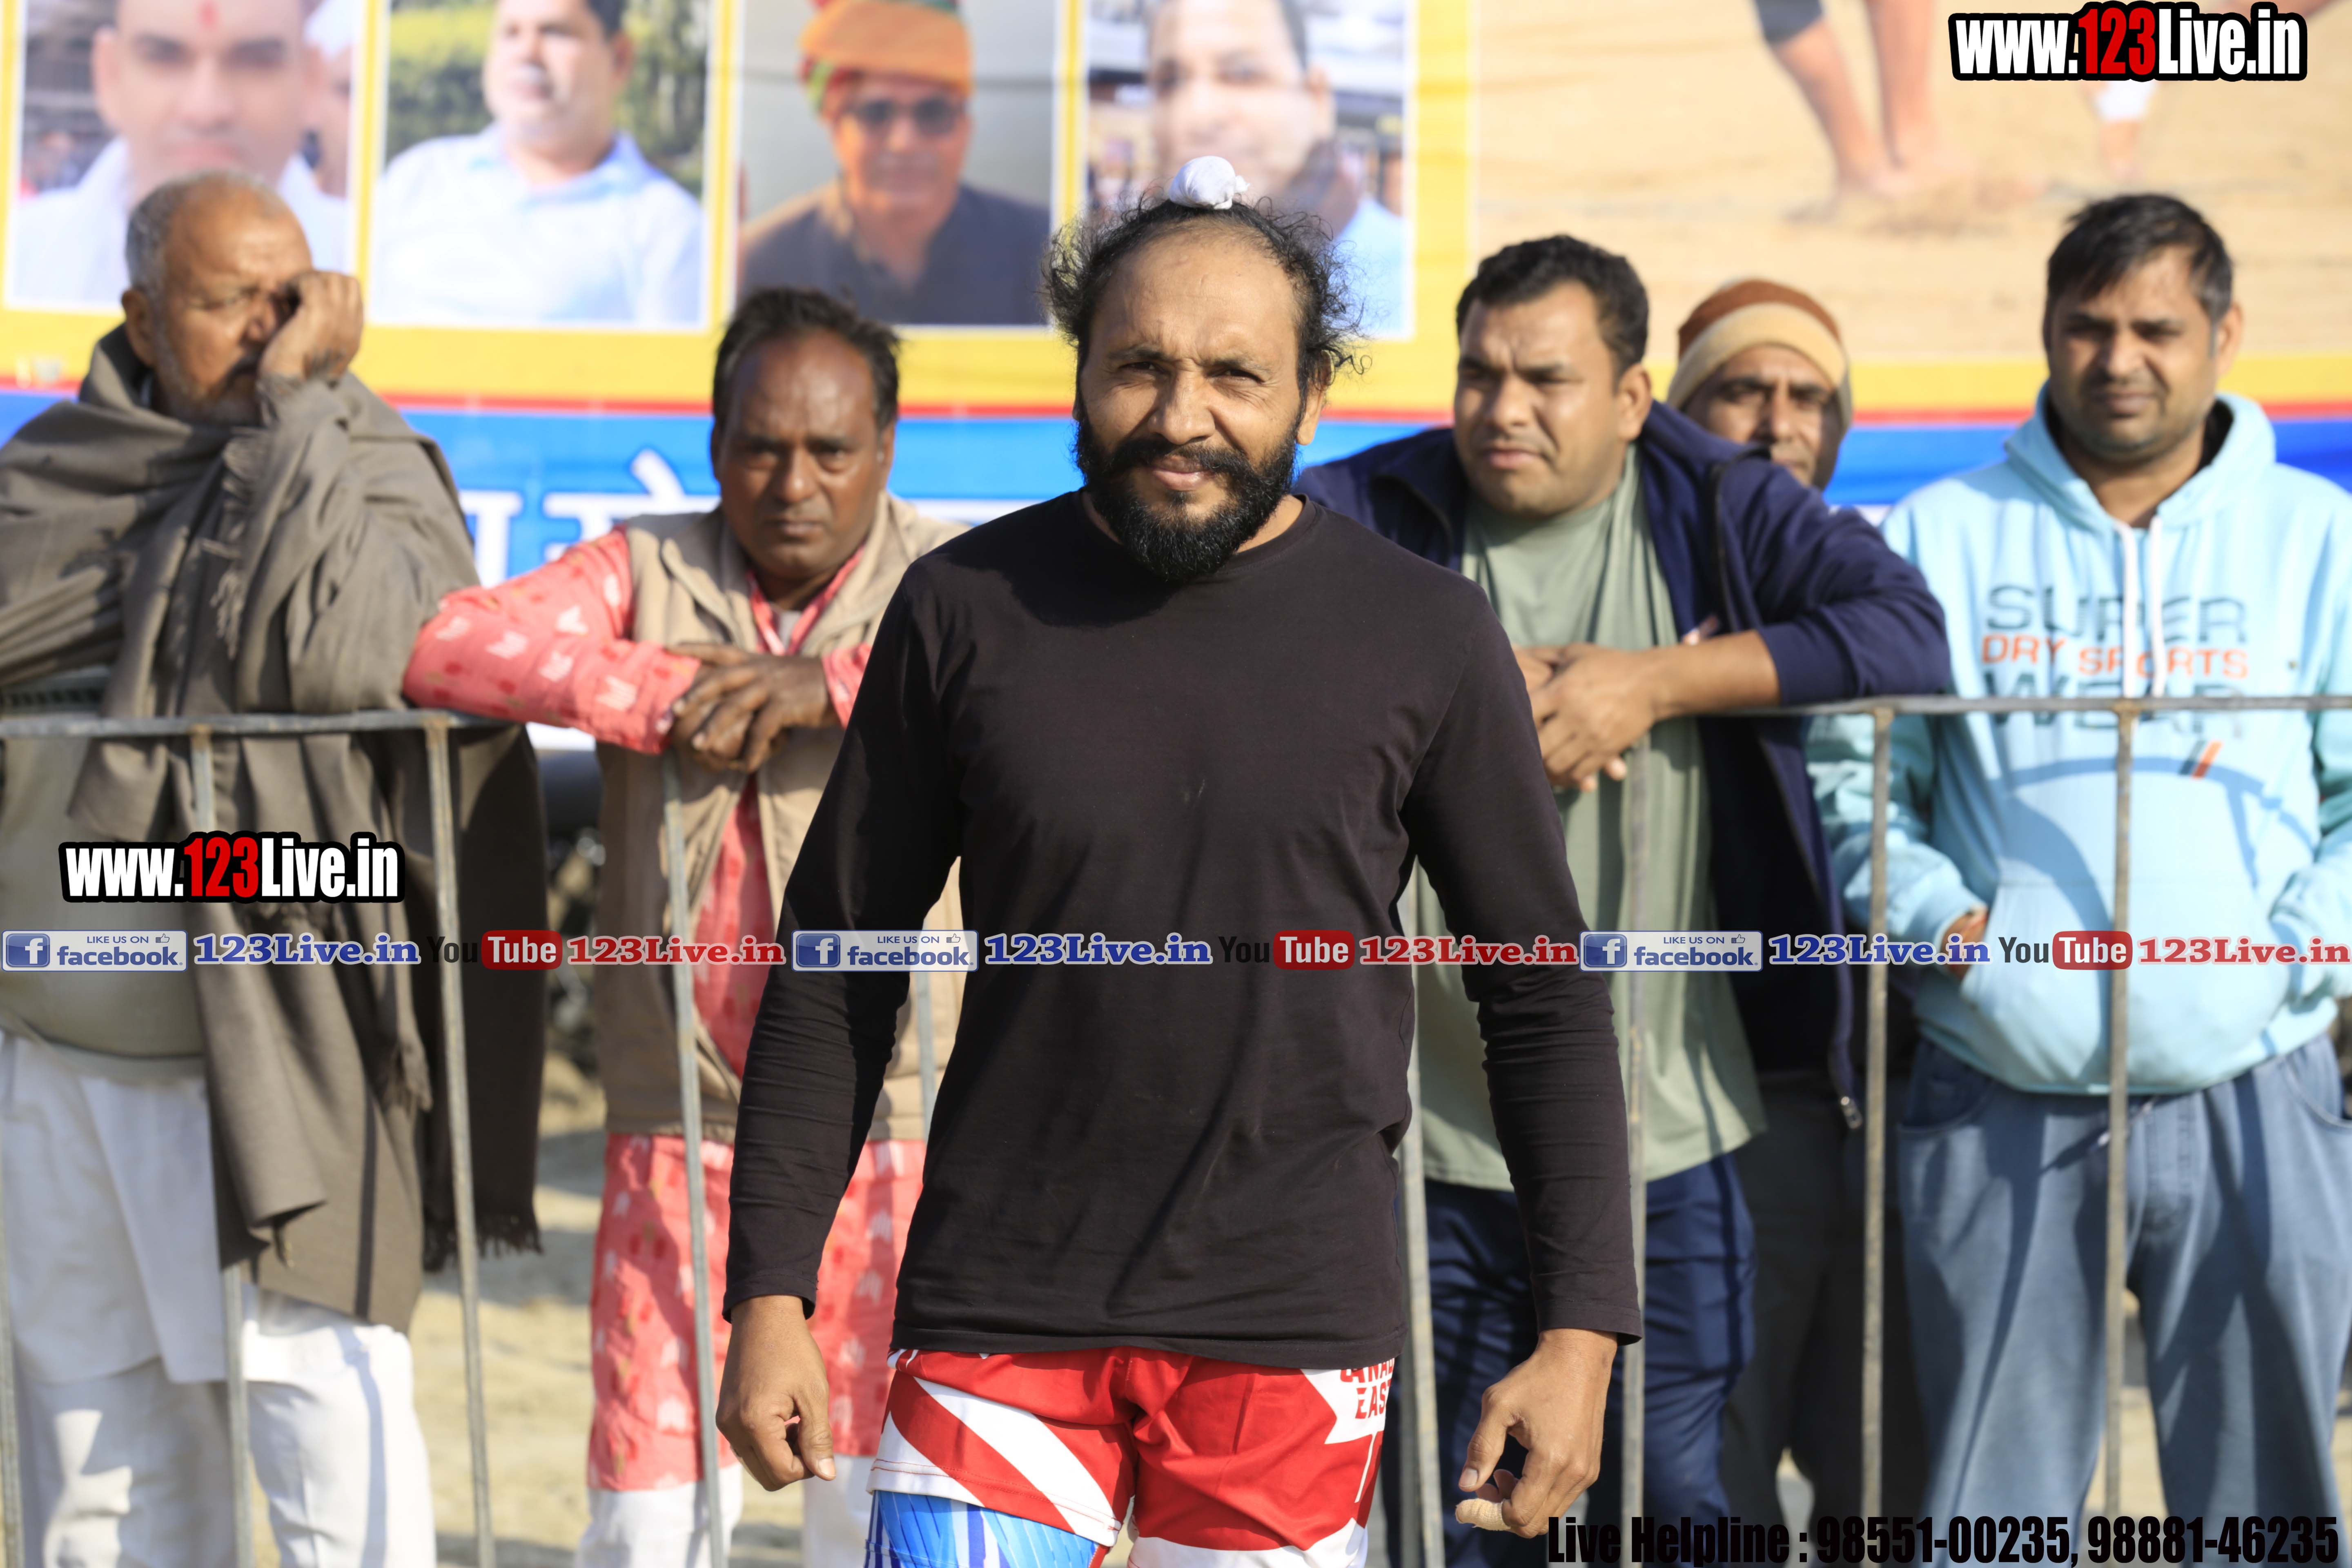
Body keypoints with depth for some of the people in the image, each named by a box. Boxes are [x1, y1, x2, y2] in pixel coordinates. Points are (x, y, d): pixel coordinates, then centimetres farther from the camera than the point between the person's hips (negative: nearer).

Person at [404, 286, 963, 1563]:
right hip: (676, 1124, 2)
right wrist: (668, 696, -13)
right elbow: (446, 643, -5)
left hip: (890, 1125, -2)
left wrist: (835, 683, -23)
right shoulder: (645, 572, 9)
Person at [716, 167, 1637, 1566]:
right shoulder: (967, 610, 1)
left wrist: (1584, 1329, -1)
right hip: (999, 1310, 1)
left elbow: (1547, 1000, 4)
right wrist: (772, 1294, 1)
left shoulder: (1424, 637, -1)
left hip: (1296, 1325, 0)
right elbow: (833, 973, 7)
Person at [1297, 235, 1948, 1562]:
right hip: (1437, 1147, 1)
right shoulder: (1370, 514, 2)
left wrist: (1655, 680, -18)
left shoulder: (1725, 507, 2)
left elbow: (1910, 635, -12)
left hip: (1667, 1147, 0)